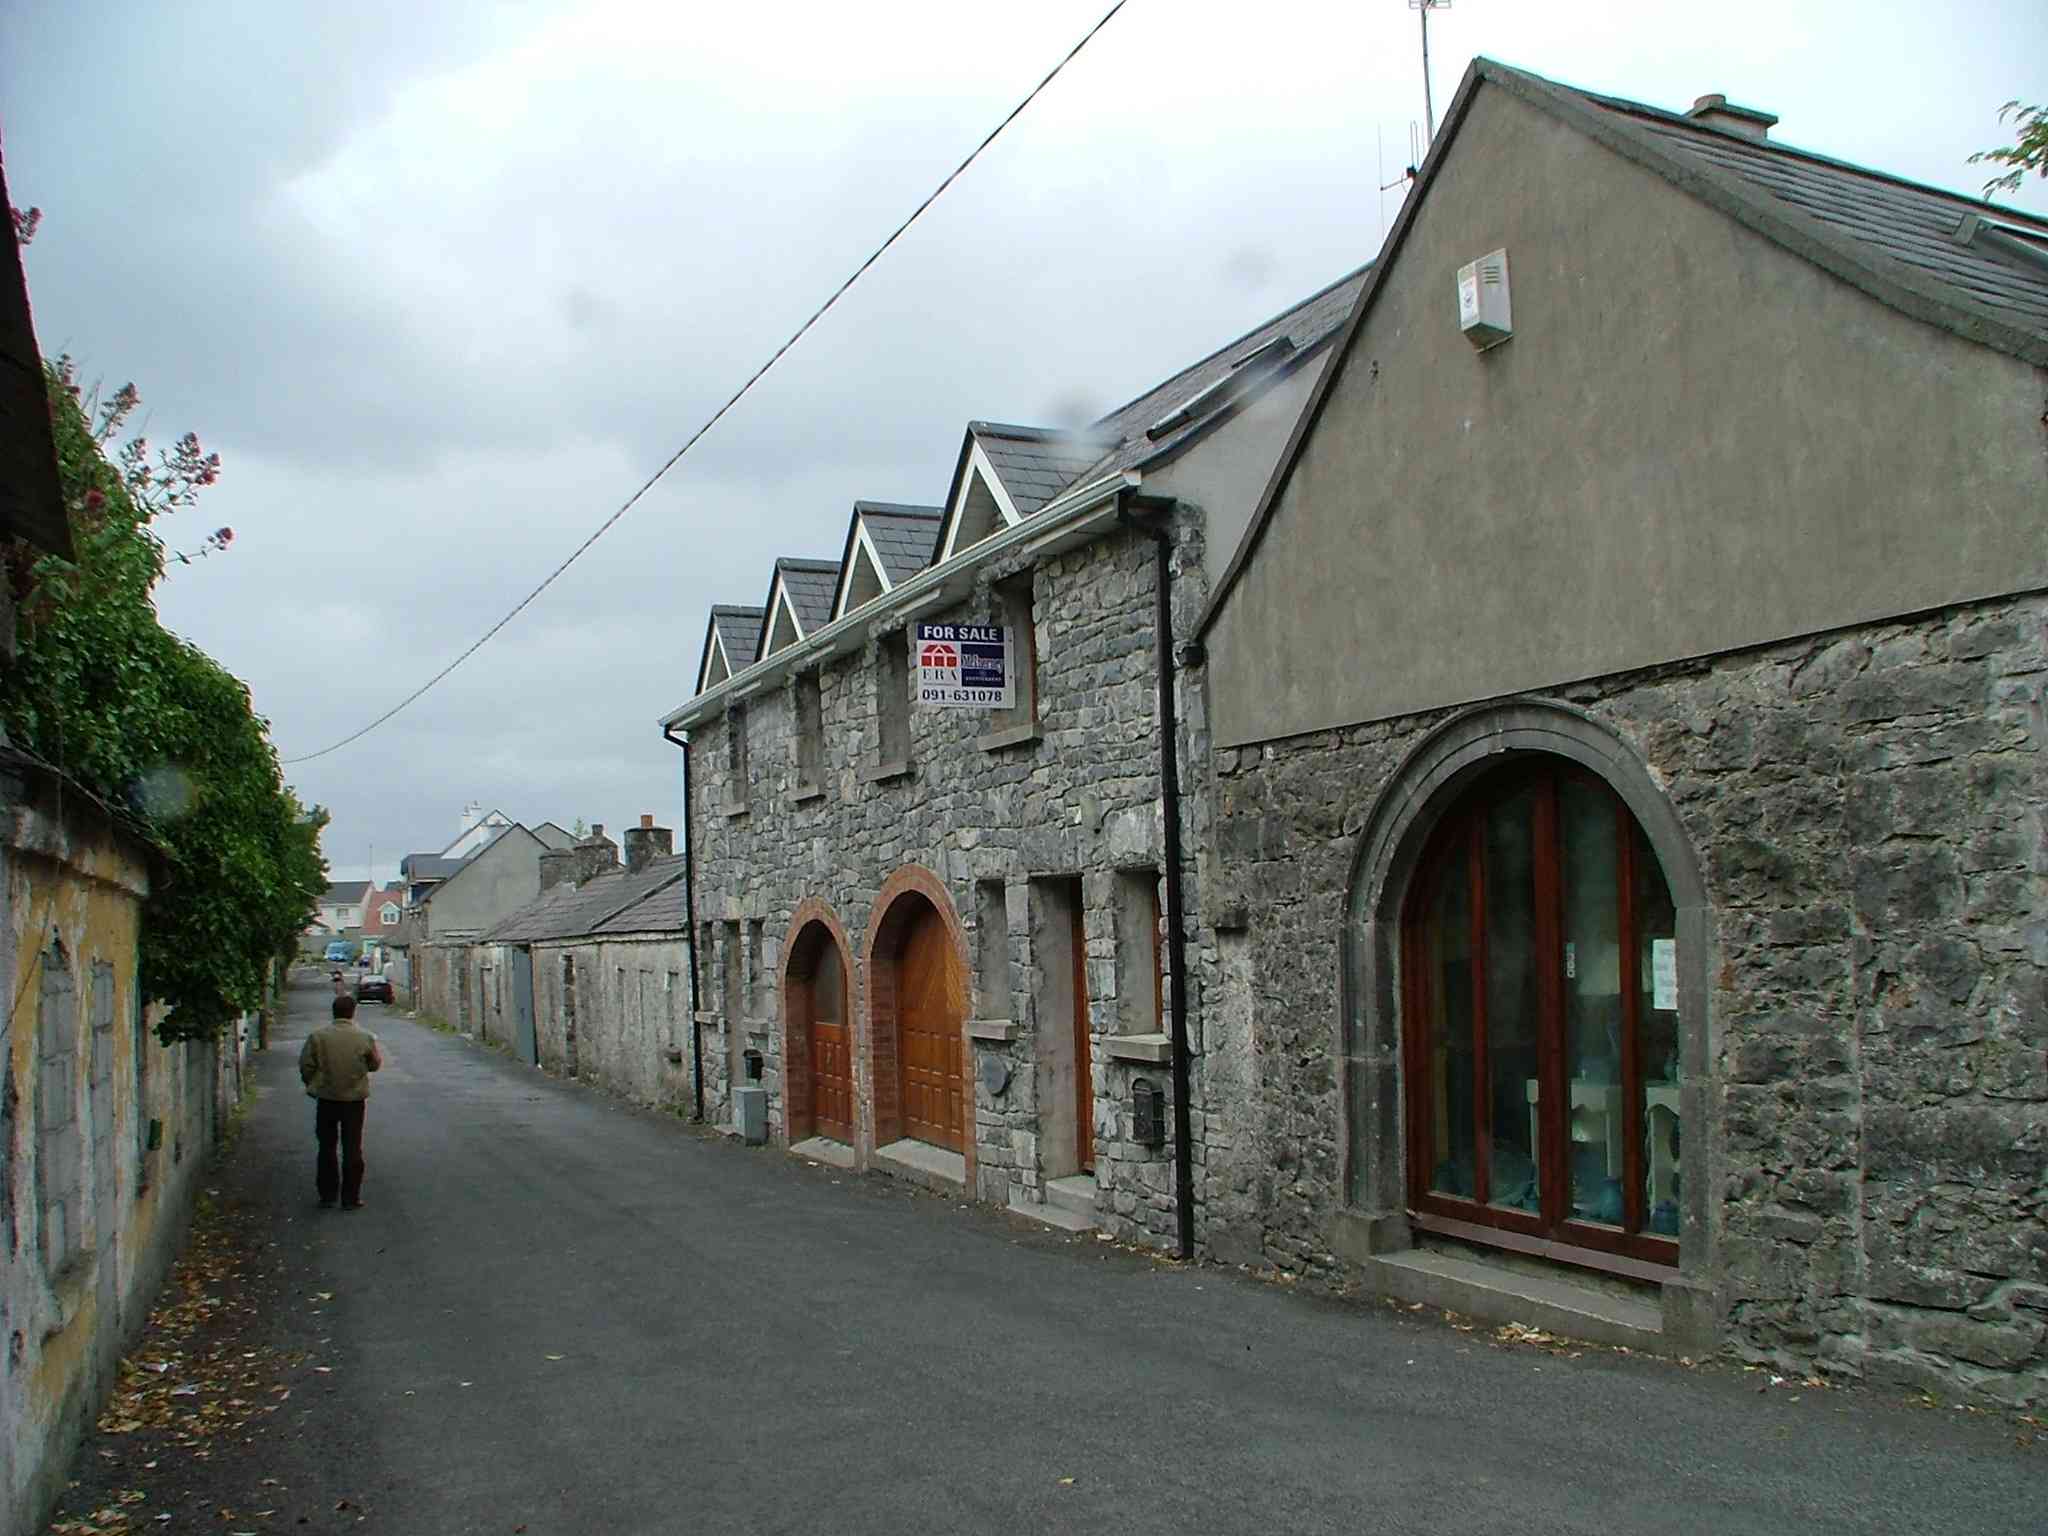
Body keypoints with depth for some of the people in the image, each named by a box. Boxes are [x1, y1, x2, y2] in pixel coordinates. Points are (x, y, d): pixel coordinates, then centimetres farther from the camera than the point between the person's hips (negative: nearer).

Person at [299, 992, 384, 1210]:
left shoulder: (317, 1036, -8)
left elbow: (306, 1066, -4)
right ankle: (350, 1198, 9)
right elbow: (375, 1064, 4)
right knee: (352, 1149, 7)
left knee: (326, 1148, 14)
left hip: (326, 1100, 1)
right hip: (355, 1100, -1)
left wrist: (313, 1085, 13)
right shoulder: (365, 1038, -9)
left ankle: (327, 1196, 17)